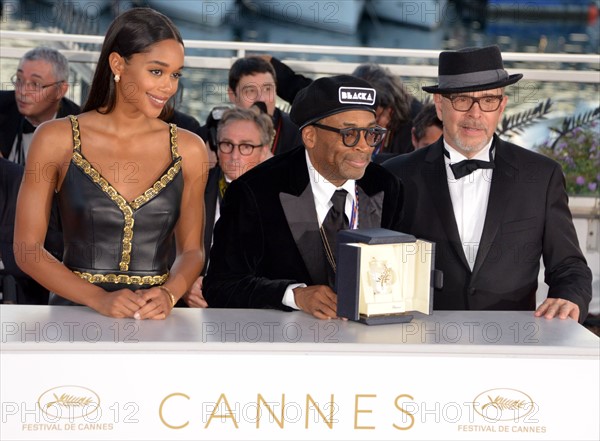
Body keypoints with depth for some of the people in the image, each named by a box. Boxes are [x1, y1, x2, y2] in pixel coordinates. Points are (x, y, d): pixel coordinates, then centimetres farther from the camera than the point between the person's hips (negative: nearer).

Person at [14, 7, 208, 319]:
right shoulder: (57, 139, 2)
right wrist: (99, 298, -11)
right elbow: (27, 247, 1)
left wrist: (169, 294, -6)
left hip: (154, 318, 1)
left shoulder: (188, 149, 7)